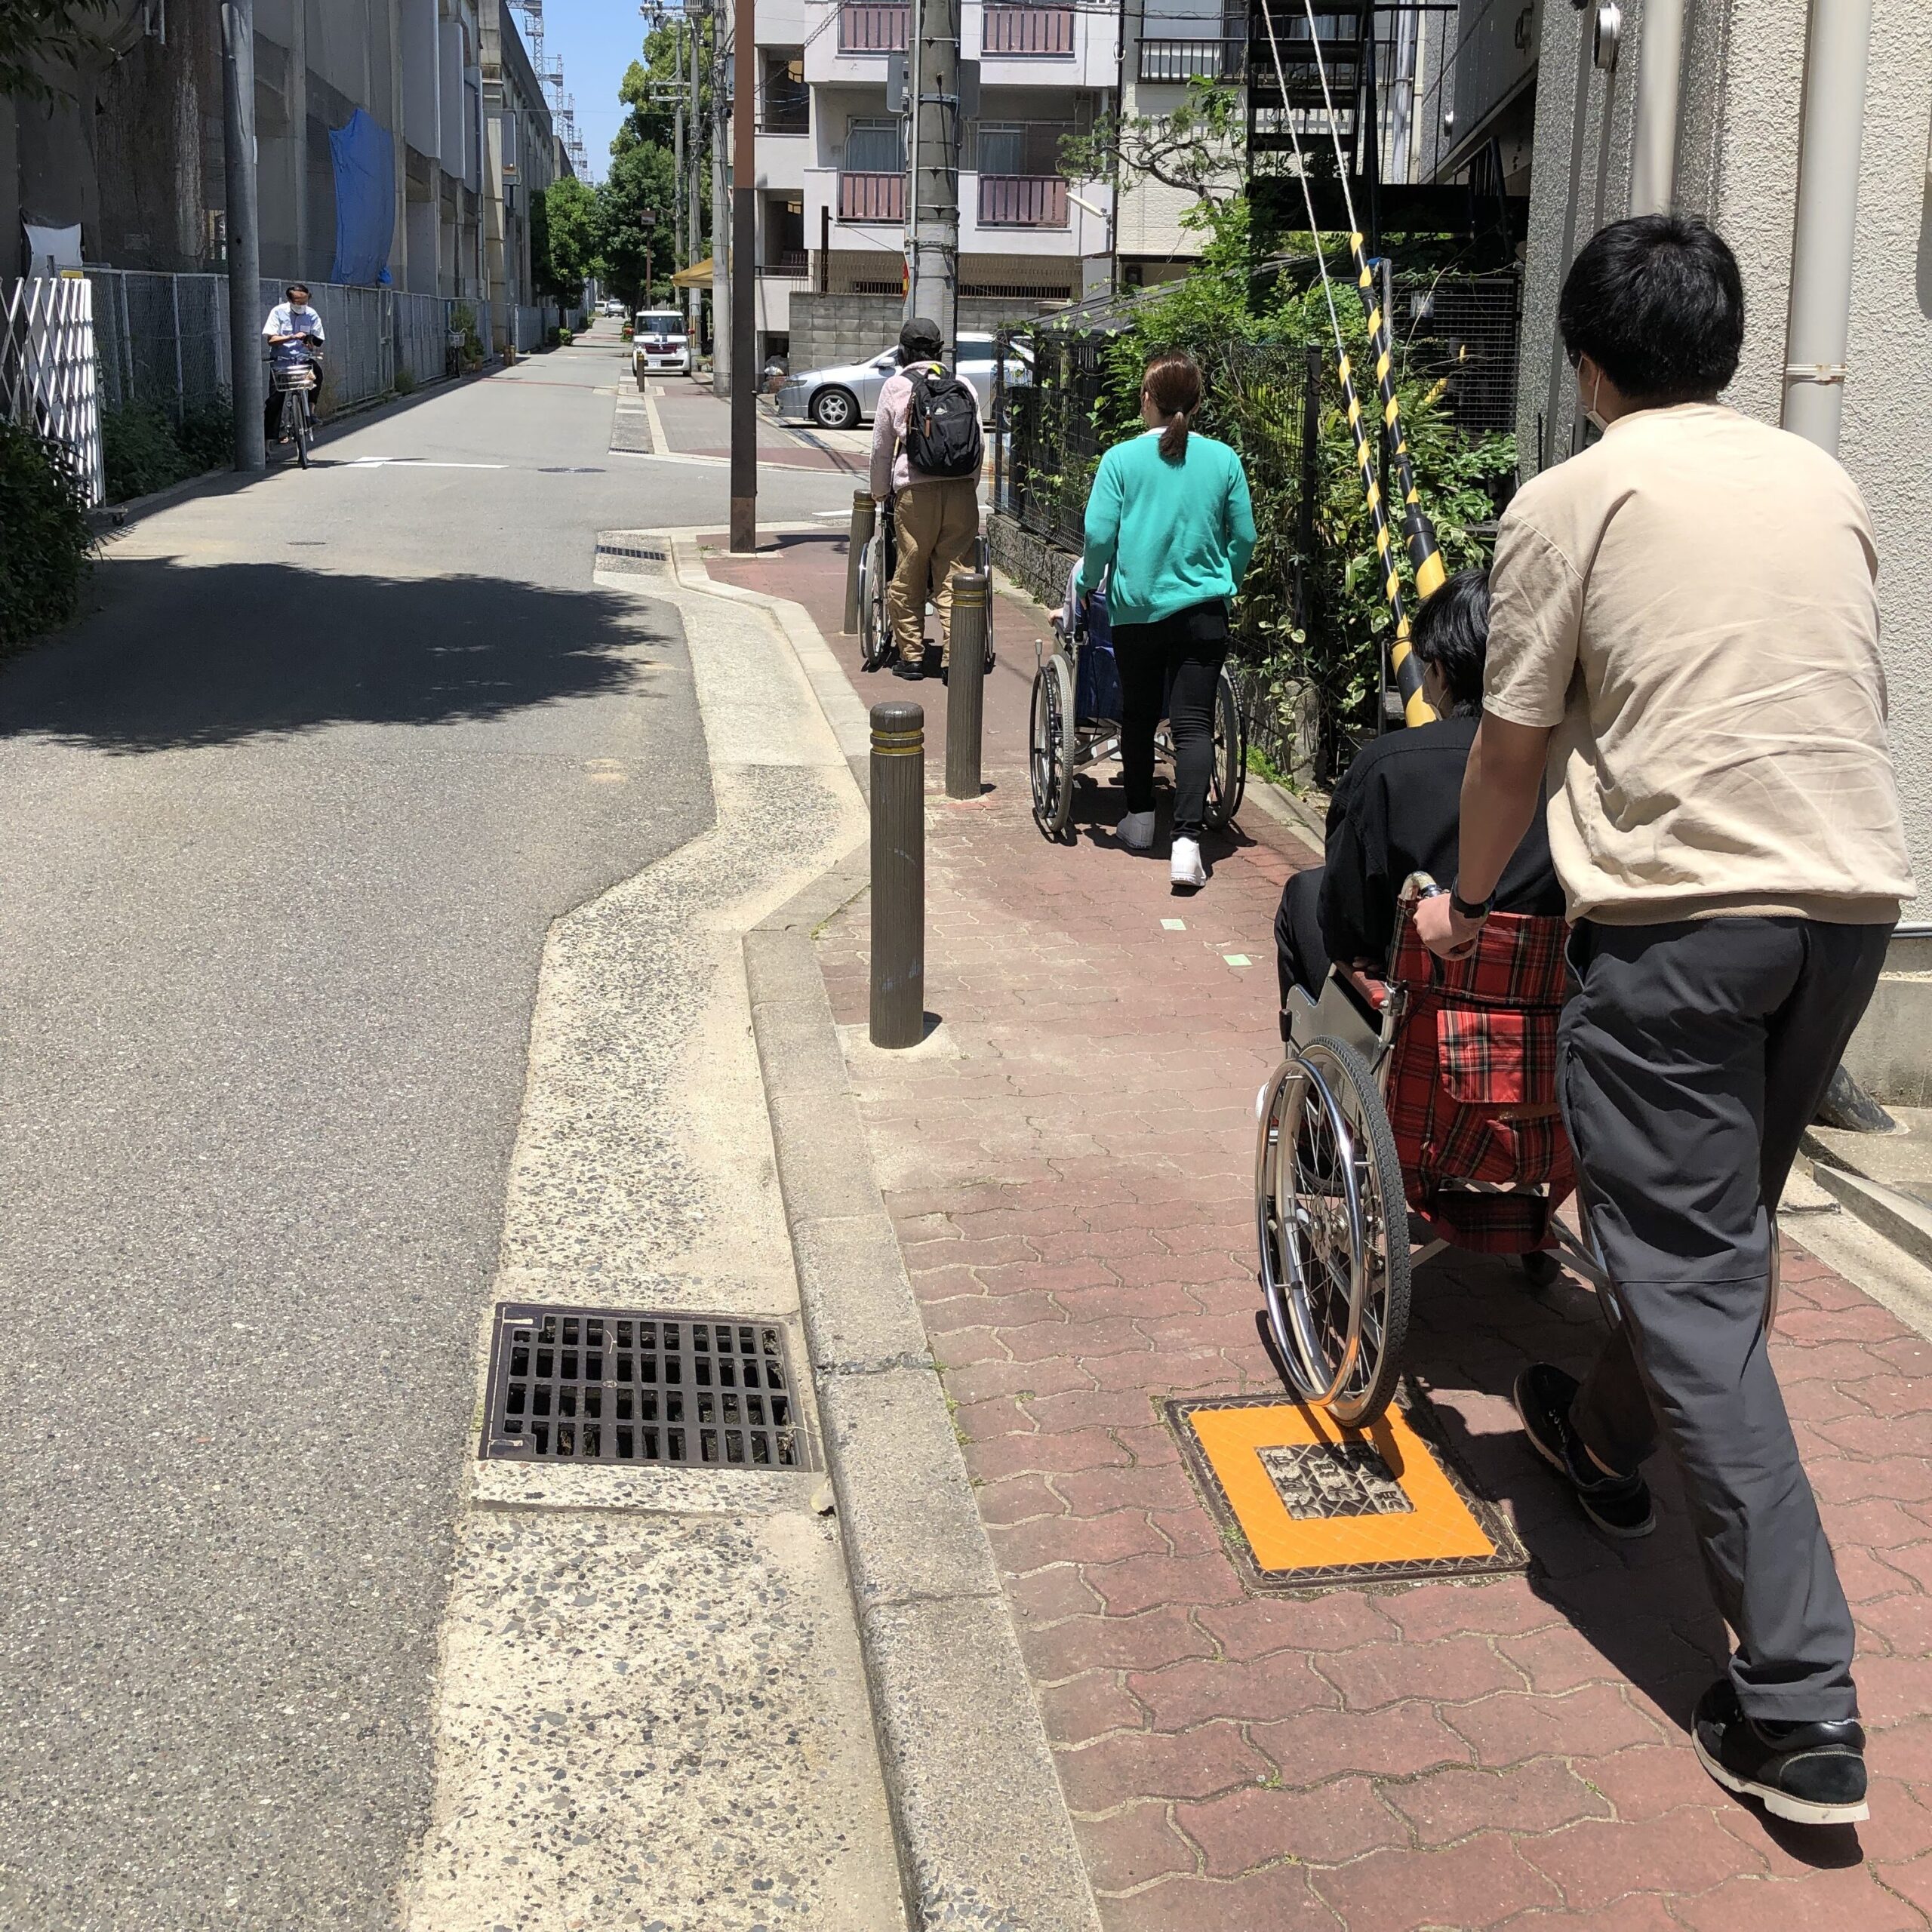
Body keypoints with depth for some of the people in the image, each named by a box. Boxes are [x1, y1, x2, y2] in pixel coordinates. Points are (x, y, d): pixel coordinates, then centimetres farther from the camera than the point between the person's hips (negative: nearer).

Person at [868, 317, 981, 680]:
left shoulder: (896, 385, 6)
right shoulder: (964, 386, 12)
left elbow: (881, 447, 10)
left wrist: (880, 491, 22)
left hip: (915, 490, -2)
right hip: (961, 488, 2)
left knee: (908, 577, 6)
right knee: (955, 575, 3)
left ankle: (911, 656, 11)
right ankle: (956, 654, -2)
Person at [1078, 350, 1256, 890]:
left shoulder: (1121, 459, -5)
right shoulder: (1223, 460, 1)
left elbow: (1099, 534, -9)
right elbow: (1244, 537, 7)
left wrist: (1088, 585, 10)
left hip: (1136, 608, 0)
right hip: (1202, 609, 0)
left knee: (1138, 716, 18)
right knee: (1194, 724, -3)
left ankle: (1140, 819, 32)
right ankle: (1187, 840, -16)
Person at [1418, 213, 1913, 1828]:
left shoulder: (1575, 499, 1)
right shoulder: (1826, 484, 16)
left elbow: (1514, 739, 3)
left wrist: (1469, 898, 20)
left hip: (1679, 908, -6)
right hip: (1855, 895, 6)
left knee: (1694, 1279, -4)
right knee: (1723, 1224, 23)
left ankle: (1801, 1702, -6)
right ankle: (1612, 1438, 48)